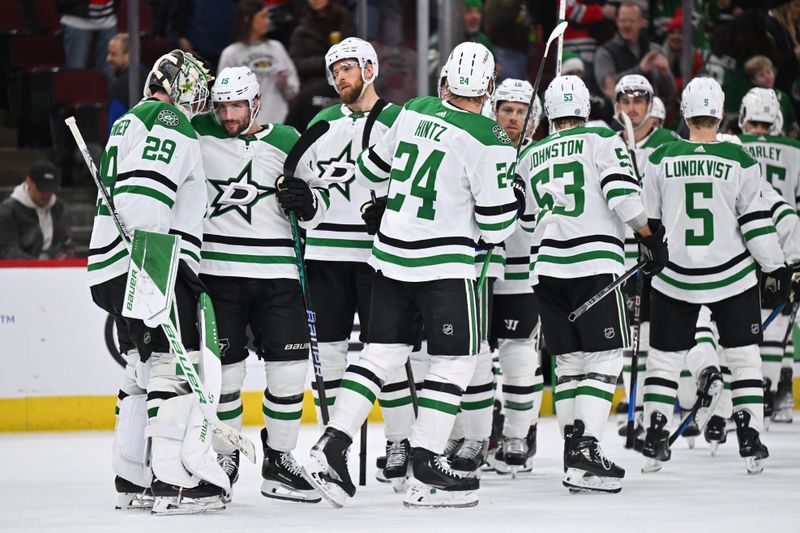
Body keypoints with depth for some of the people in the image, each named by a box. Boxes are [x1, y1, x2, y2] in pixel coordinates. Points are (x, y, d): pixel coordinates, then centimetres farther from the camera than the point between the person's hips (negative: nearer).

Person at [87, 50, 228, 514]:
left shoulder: (131, 122, 25)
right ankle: (175, 484, -19)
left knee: (143, 371, 15)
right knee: (175, 368, -12)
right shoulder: (171, 122, -8)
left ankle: (133, 481, 17)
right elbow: (144, 192, -22)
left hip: (117, 267, 10)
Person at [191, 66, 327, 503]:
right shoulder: (197, 135, 1)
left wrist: (307, 200, -8)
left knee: (289, 366, -2)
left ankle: (278, 463, 10)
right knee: (225, 368, -1)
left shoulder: (285, 142, 6)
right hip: (216, 270, -1)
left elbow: (319, 202, 12)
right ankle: (225, 459, 16)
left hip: (275, 272, 1)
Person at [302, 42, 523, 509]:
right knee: (455, 361, 3)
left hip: (391, 257, 6)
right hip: (444, 265, -6)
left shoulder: (413, 111, 3)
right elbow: (495, 225, -11)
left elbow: (372, 168, 15)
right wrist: (516, 198, 9)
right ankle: (427, 471, -1)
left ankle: (331, 448, 2)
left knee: (383, 352, 11)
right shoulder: (489, 141, -14)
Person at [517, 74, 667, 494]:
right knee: (604, 357, -5)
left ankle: (573, 446, 8)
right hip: (594, 263, -5)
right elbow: (623, 194, -12)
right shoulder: (602, 141, 2)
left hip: (547, 267, 5)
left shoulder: (529, 157, 16)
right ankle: (586, 448, -18)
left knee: (568, 360, 12)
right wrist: (650, 237, -4)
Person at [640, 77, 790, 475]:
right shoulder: (739, 161, -6)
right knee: (743, 354, 9)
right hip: (732, 276, -1)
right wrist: (774, 269, 5)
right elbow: (757, 222, -4)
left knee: (665, 355, 10)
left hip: (675, 278, 1)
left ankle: (655, 441, 6)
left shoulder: (660, 159, -3)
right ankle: (750, 443, 5)